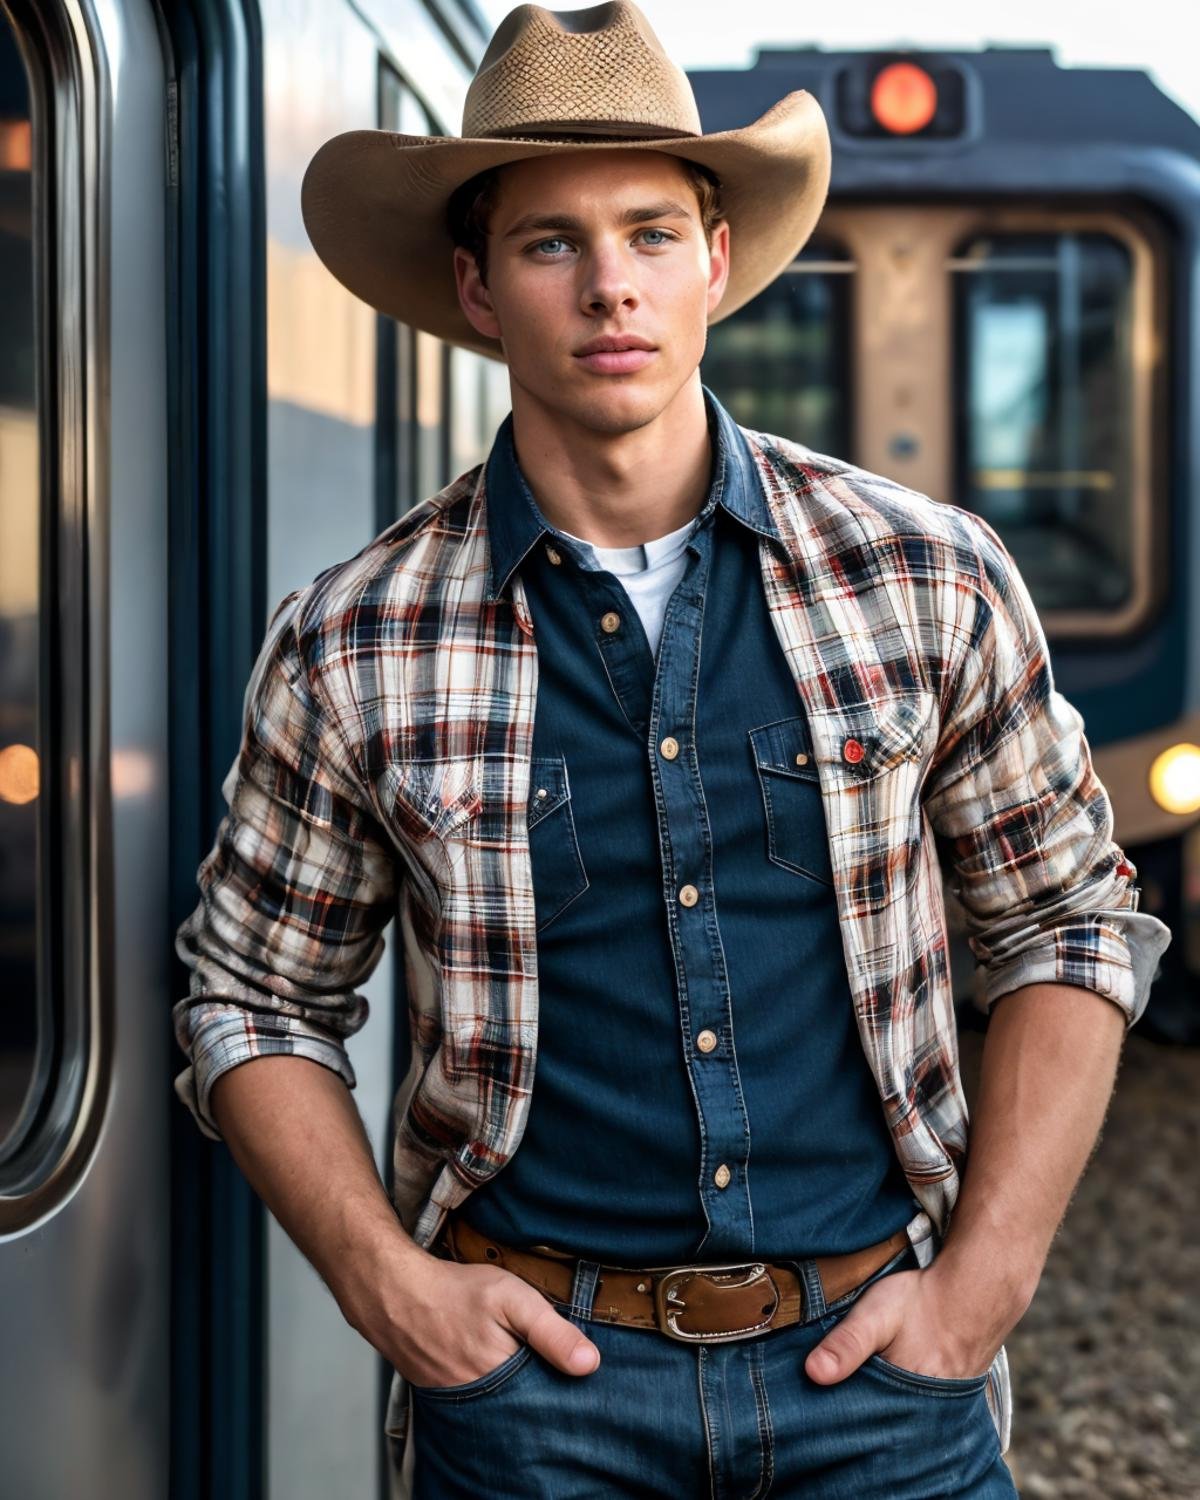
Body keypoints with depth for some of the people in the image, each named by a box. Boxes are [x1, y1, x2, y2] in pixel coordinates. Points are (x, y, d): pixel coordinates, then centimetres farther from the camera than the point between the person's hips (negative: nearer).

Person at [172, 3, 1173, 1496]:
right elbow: (251, 1003, 5)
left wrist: (983, 1283, -2)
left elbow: (1072, 924, 5)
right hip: (535, 1369, 0)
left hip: (876, 1363, 1)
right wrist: (385, 1281, -7)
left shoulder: (931, 580, -3)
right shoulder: (352, 648, -5)